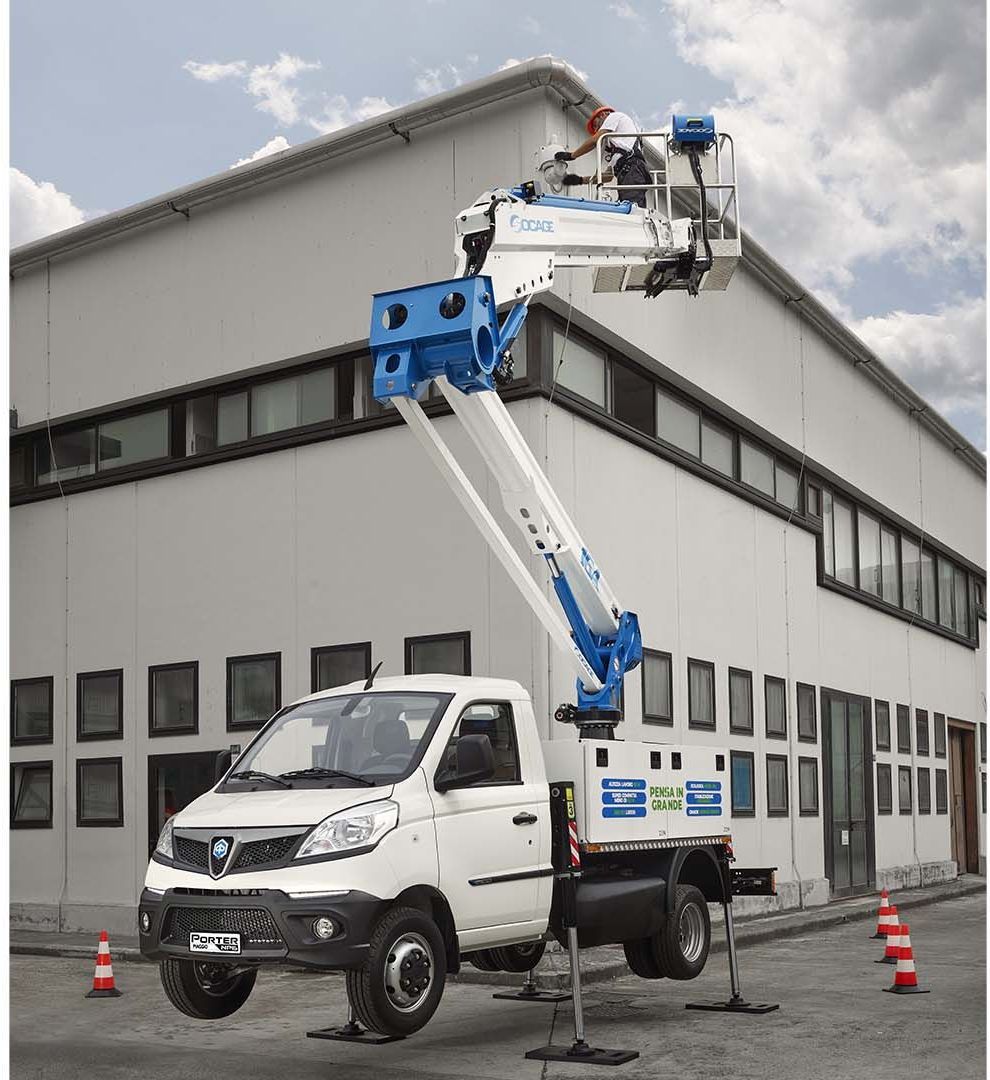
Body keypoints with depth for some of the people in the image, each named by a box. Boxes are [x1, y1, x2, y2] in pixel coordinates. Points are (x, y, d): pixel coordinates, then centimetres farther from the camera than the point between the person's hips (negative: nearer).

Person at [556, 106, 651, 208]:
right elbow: (609, 174, 31)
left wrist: (571, 155, 13)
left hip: (632, 169, -8)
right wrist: (580, 180, 29)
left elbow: (595, 140, 5)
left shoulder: (615, 116, 19)